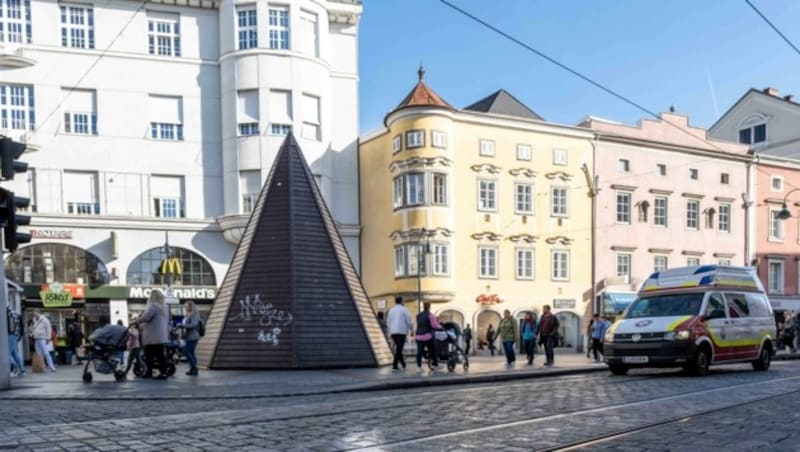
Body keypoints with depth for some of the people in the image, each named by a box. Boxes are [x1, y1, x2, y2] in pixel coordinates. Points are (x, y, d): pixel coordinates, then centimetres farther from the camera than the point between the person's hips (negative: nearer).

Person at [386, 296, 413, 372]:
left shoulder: (391, 310, 12)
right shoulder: (404, 309, -3)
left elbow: (388, 322, 15)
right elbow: (409, 321, -7)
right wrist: (412, 329, 7)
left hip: (392, 332, 6)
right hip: (401, 332, -6)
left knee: (398, 348, 16)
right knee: (399, 349, -6)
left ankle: (403, 364, 21)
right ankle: (394, 366, -12)